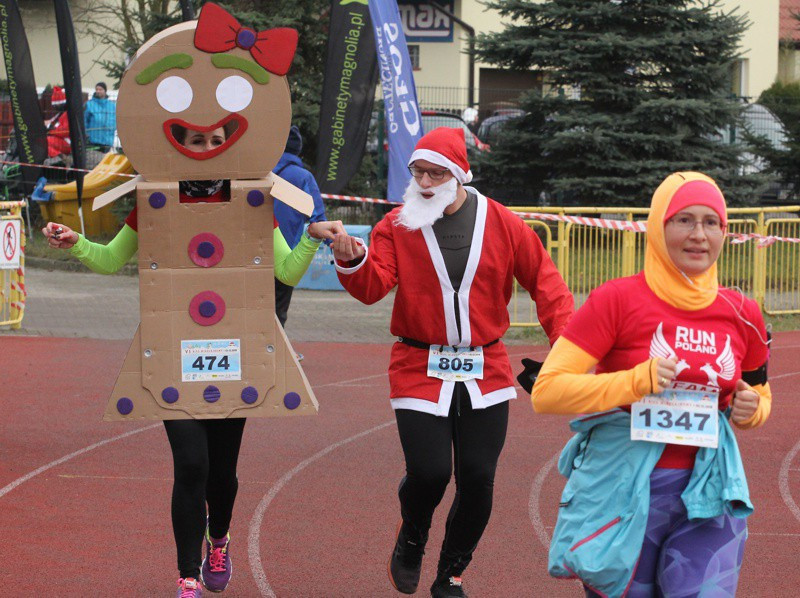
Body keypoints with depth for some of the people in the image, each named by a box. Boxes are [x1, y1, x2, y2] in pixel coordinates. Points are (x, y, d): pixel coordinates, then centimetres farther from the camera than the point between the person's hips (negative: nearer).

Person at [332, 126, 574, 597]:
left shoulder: (502, 224, 1)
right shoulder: (398, 226, -1)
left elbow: (545, 282, 6)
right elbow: (373, 287, -12)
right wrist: (353, 261, -34)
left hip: (485, 373, 2)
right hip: (420, 369, -1)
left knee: (478, 479, 0)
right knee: (429, 472, -13)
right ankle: (412, 539, 23)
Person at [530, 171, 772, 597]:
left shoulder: (742, 315, 3)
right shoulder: (617, 300, -9)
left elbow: (759, 391, 22)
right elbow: (546, 391, -13)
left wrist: (751, 409, -2)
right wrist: (636, 381, -22)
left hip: (708, 492, 3)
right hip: (625, 491, -2)